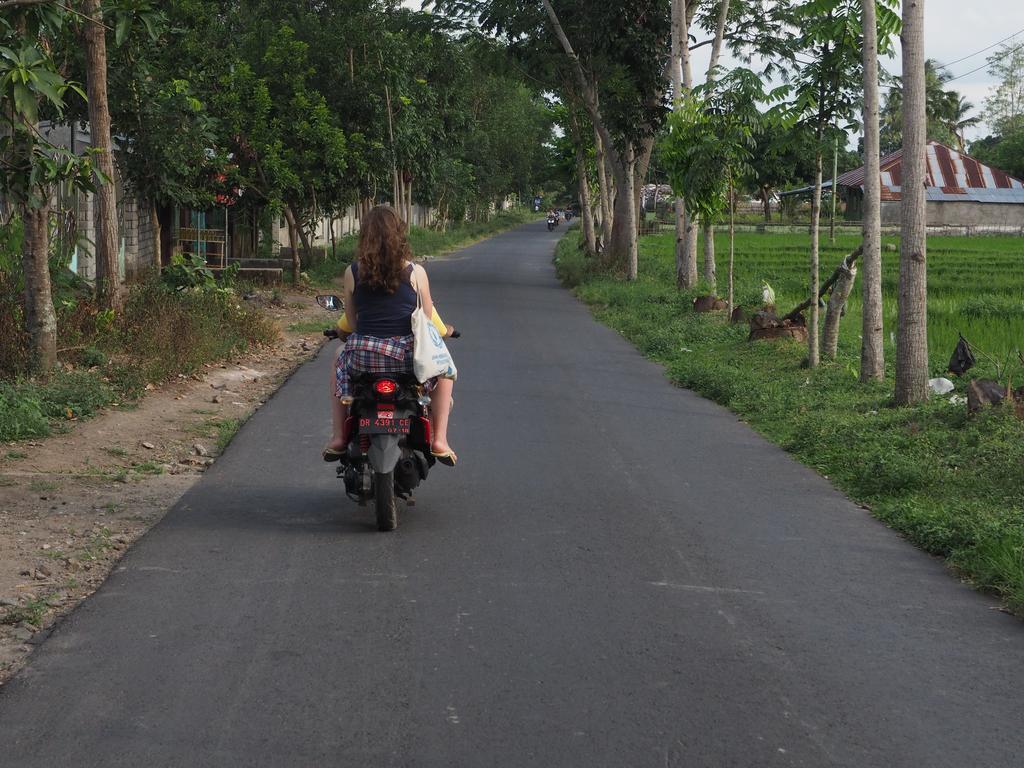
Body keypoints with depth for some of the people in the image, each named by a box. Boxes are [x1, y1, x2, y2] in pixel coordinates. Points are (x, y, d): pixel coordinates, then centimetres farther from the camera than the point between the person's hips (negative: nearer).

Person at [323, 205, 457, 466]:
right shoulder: (415, 272, -6)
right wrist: (444, 330, 26)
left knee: (340, 360, 38)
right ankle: (439, 440, 18)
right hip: (405, 356, -2)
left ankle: (338, 438, 31)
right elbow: (428, 319, 3)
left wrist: (339, 328, 30)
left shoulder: (352, 272, -2)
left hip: (362, 357, 2)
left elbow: (350, 321, 5)